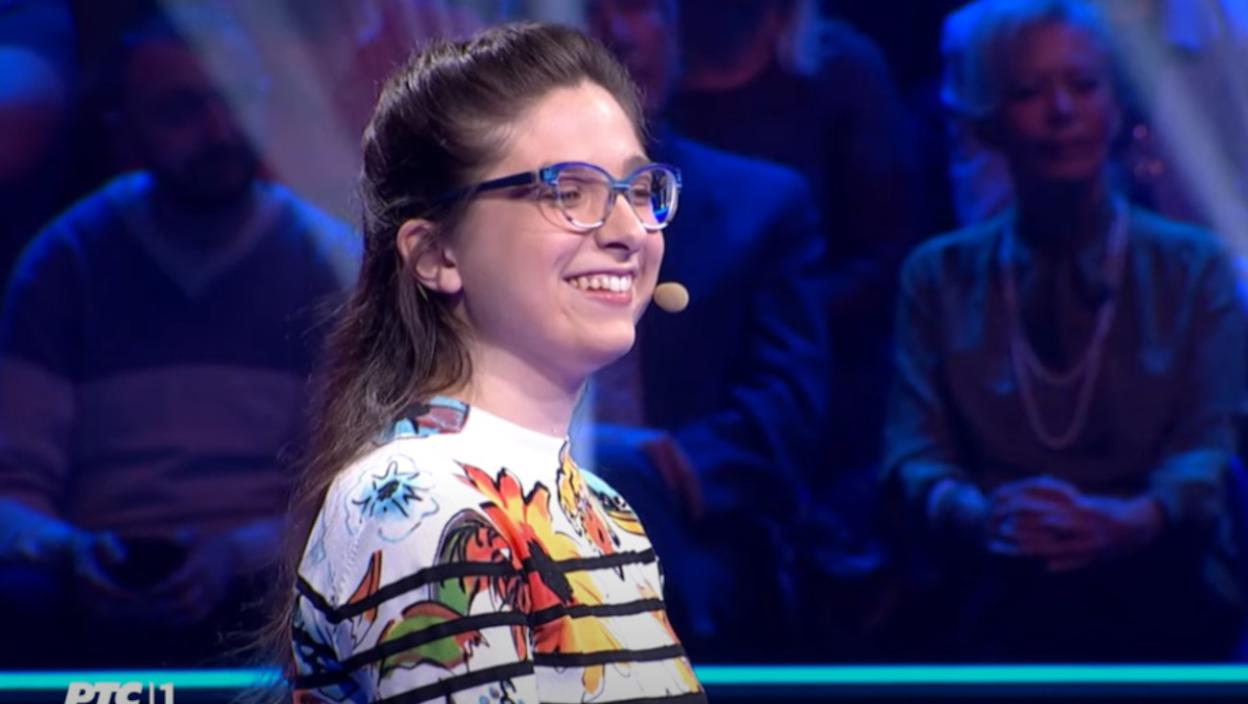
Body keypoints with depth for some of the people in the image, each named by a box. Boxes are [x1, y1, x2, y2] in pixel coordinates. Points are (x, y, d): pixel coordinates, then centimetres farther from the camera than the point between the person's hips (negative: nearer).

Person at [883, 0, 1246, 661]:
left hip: (1160, 582, 1)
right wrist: (981, 517, -19)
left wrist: (1130, 522, -22)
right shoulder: (940, 277, 19)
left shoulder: (1193, 269, 16)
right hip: (1000, 590, -1)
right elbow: (914, 454, 7)